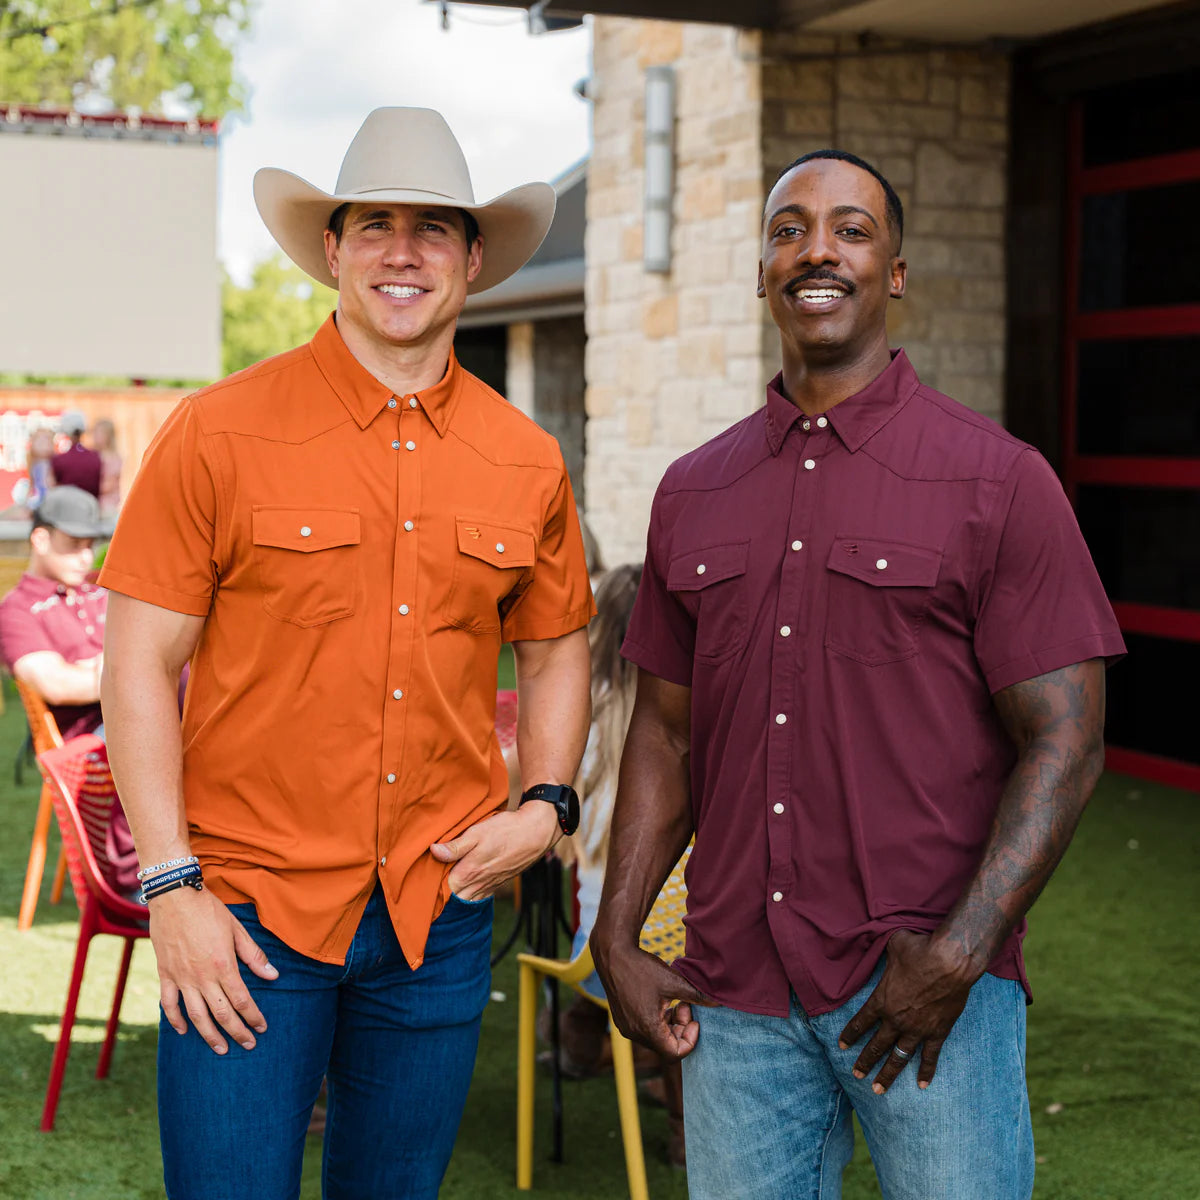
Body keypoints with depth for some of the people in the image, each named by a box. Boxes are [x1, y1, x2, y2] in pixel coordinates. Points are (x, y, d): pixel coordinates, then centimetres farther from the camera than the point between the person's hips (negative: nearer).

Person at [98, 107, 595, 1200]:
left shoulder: (526, 463, 4)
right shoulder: (220, 433, -6)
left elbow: (556, 653, 17)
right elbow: (139, 665, -6)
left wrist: (546, 804, 1)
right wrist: (172, 887, -11)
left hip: (440, 915, 4)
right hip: (248, 912, -3)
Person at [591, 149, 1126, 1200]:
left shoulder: (1000, 481, -4)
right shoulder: (695, 493, 10)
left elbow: (1065, 741, -7)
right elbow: (666, 732, 13)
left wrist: (959, 955, -15)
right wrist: (617, 942, 5)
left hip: (930, 992, -3)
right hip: (737, 996, 4)